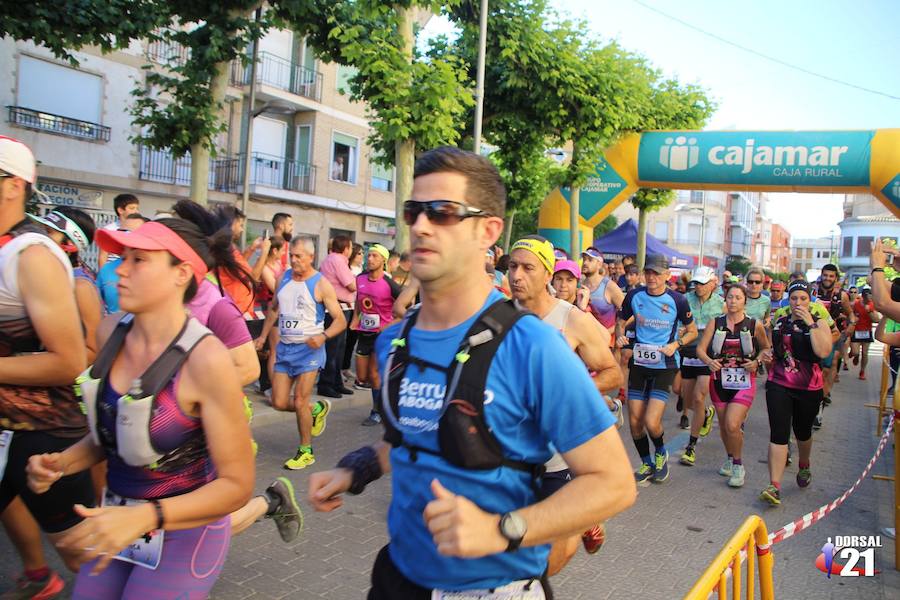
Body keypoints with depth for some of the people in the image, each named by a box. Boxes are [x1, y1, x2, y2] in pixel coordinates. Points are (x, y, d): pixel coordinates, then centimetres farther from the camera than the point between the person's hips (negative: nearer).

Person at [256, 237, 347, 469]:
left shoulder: (321, 284, -12)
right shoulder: (284, 278, 5)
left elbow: (340, 320, -13)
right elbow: (274, 308, 21)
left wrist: (324, 336, -31)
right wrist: (263, 336, 17)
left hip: (309, 349, -6)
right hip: (284, 347, 6)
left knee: (299, 402, -4)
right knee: (279, 403, 5)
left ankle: (306, 452, 15)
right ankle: (317, 409, 34)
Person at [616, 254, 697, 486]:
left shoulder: (677, 300, -7)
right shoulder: (634, 296, -1)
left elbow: (692, 331, 5)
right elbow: (621, 321, 13)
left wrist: (675, 344, -13)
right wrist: (620, 336, -9)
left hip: (665, 365, -3)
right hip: (639, 363, 3)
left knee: (651, 422, -12)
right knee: (635, 421, 5)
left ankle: (661, 453, 21)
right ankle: (647, 464, 28)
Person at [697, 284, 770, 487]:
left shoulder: (755, 325, -3)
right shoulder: (715, 323, 0)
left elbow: (766, 348, 12)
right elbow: (700, 348, -2)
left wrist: (757, 361, -6)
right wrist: (709, 361, -21)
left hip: (744, 381, -3)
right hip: (719, 380, 3)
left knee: (732, 425, -15)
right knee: (723, 425, 14)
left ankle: (738, 465, 8)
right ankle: (730, 458, 40)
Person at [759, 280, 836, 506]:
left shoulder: (820, 322, -4)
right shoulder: (779, 321, 6)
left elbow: (823, 352, -22)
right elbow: (770, 345, 24)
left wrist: (810, 323, -20)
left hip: (809, 388, -1)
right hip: (779, 385, 1)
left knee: (803, 431, 19)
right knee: (778, 434, -10)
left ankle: (804, 466, 49)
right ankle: (774, 486, -13)